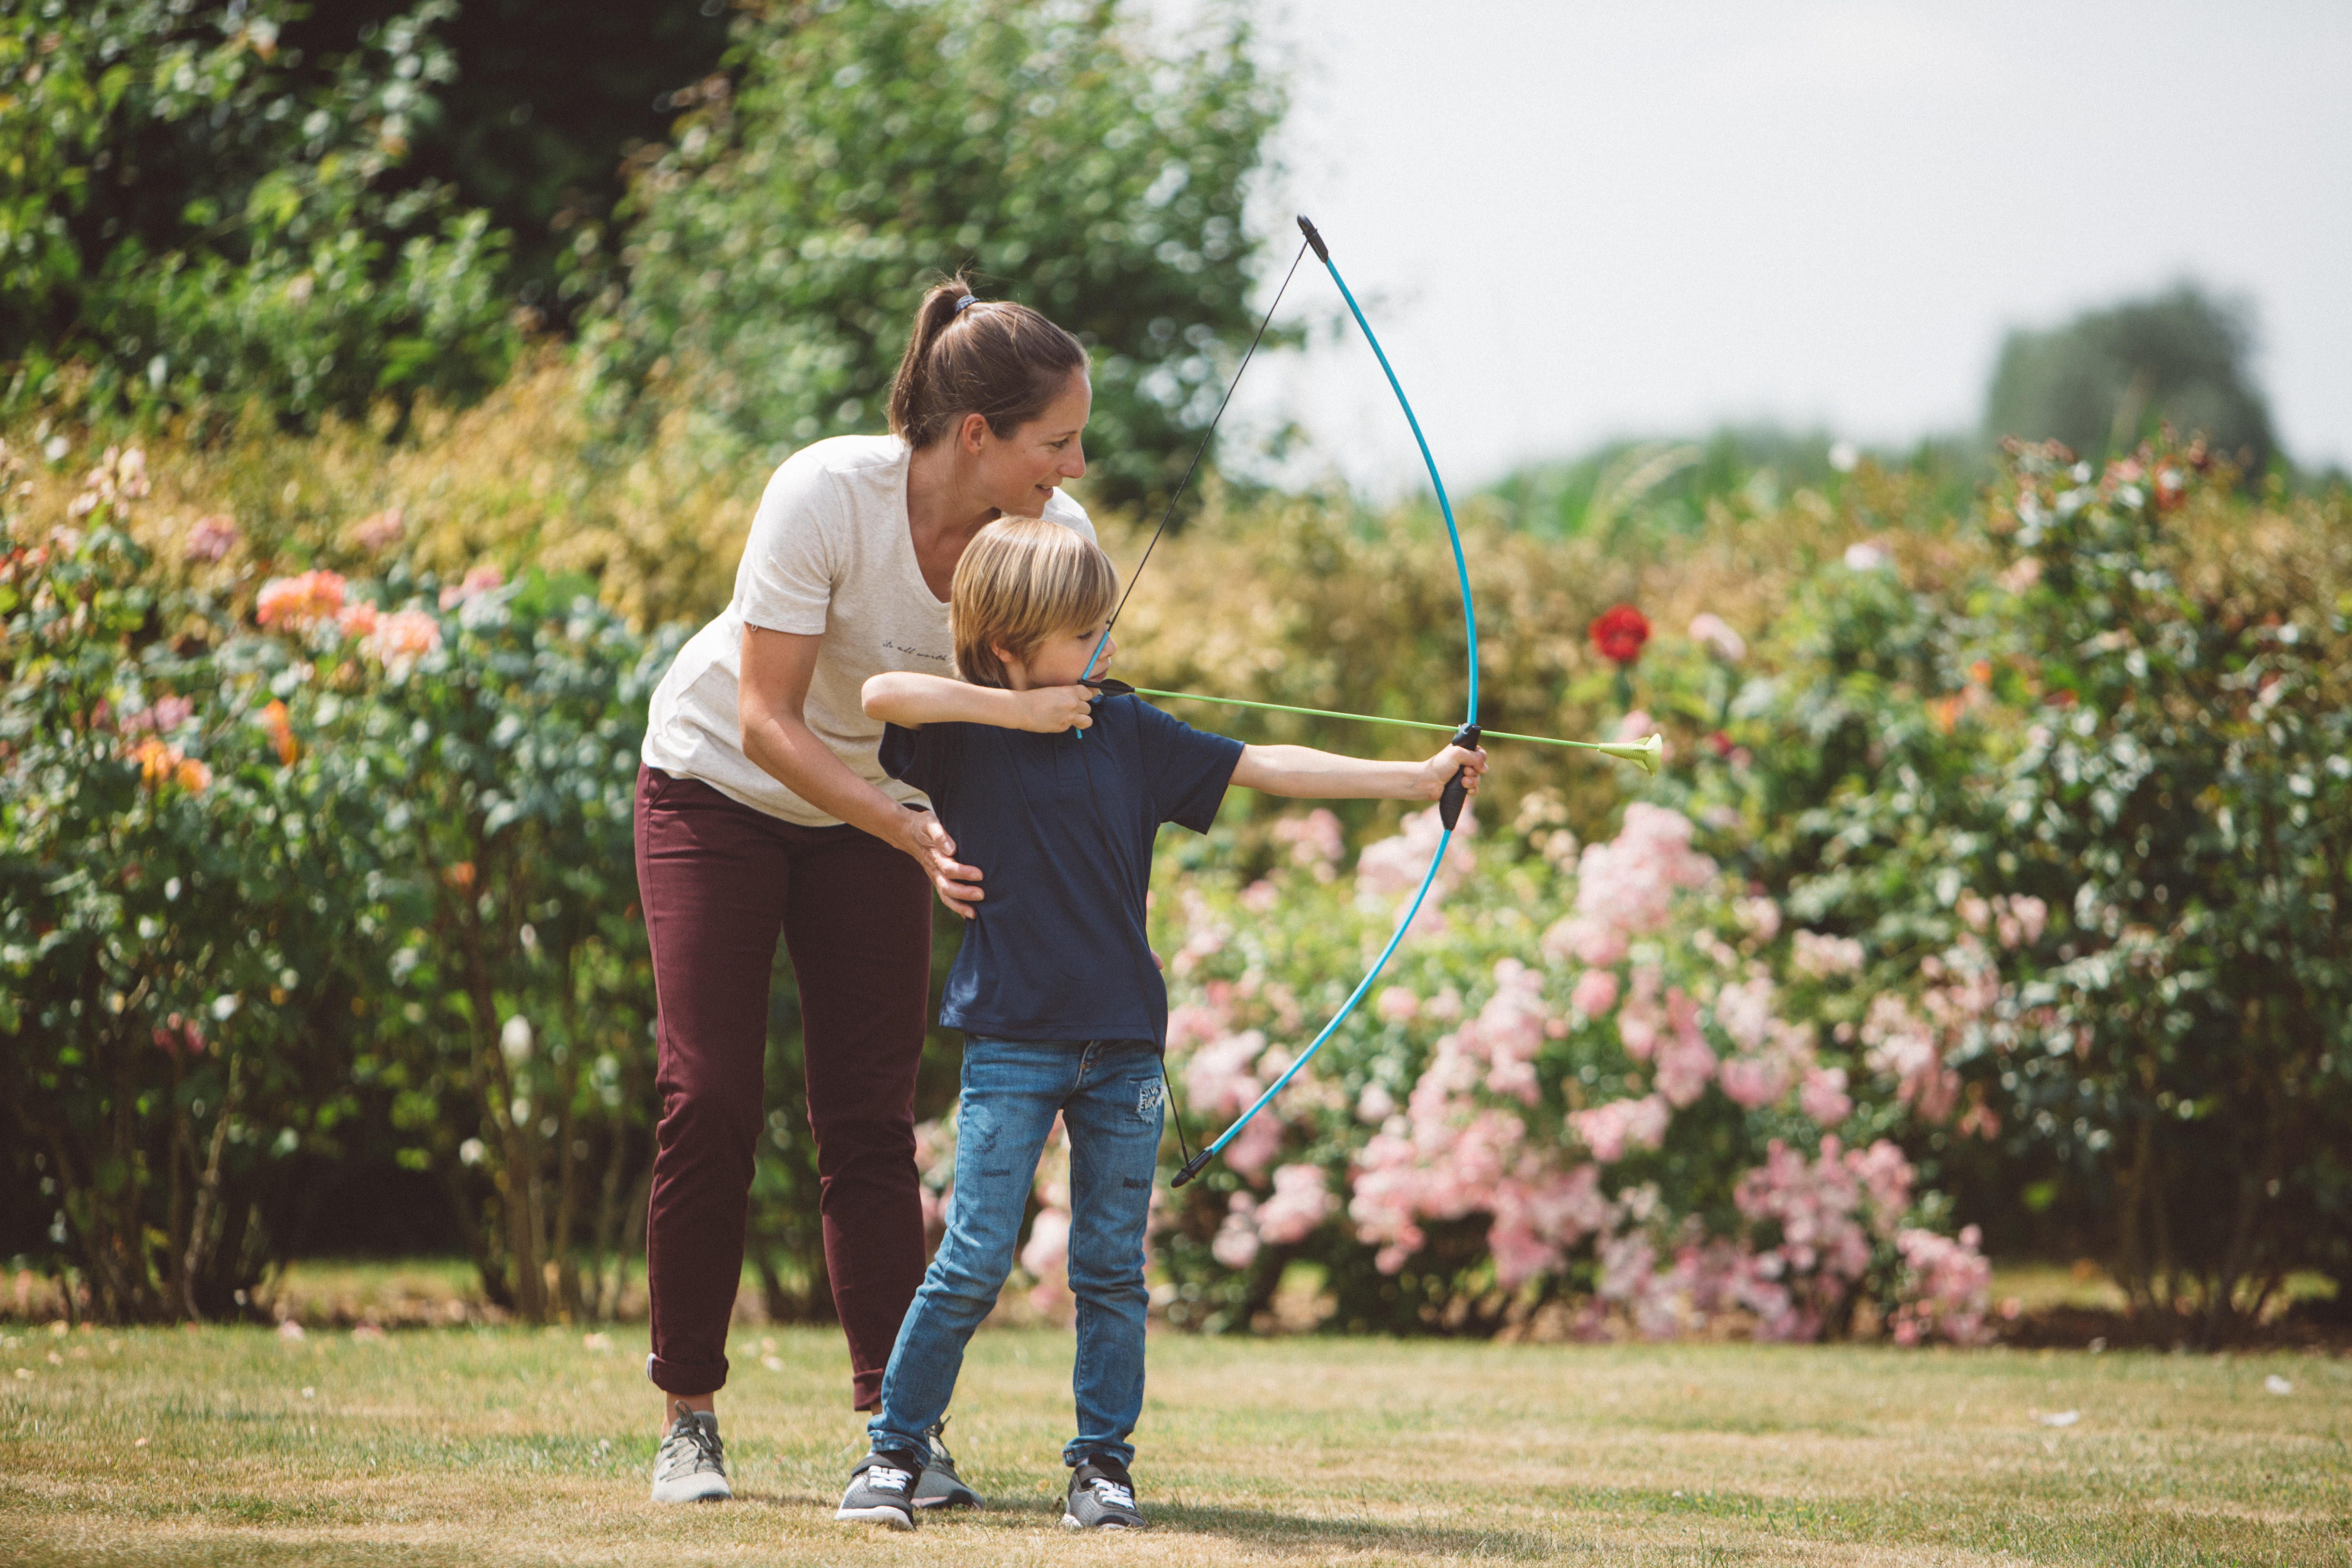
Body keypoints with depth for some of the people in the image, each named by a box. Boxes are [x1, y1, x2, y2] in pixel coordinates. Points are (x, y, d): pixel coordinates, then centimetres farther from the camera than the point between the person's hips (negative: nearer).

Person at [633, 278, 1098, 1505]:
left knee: (871, 1118, -5)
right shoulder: (827, 497, -31)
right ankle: (687, 1414, 4)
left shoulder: (1054, 540, -19)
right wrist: (910, 832, -36)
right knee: (710, 1098, -7)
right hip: (721, 786, -3)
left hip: (882, 807, 3)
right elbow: (765, 722, -27)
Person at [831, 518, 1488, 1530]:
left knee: (1113, 1268, 6)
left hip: (1123, 1044, 4)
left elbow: (1263, 768, 9)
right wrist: (1017, 713, -18)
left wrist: (1414, 779, 5)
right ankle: (893, 1453, 5)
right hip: (1013, 1039, -4)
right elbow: (882, 694, -23)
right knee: (973, 1263, -6)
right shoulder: (967, 738, -3)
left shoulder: (1128, 734, 8)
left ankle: (1102, 1464, 15)